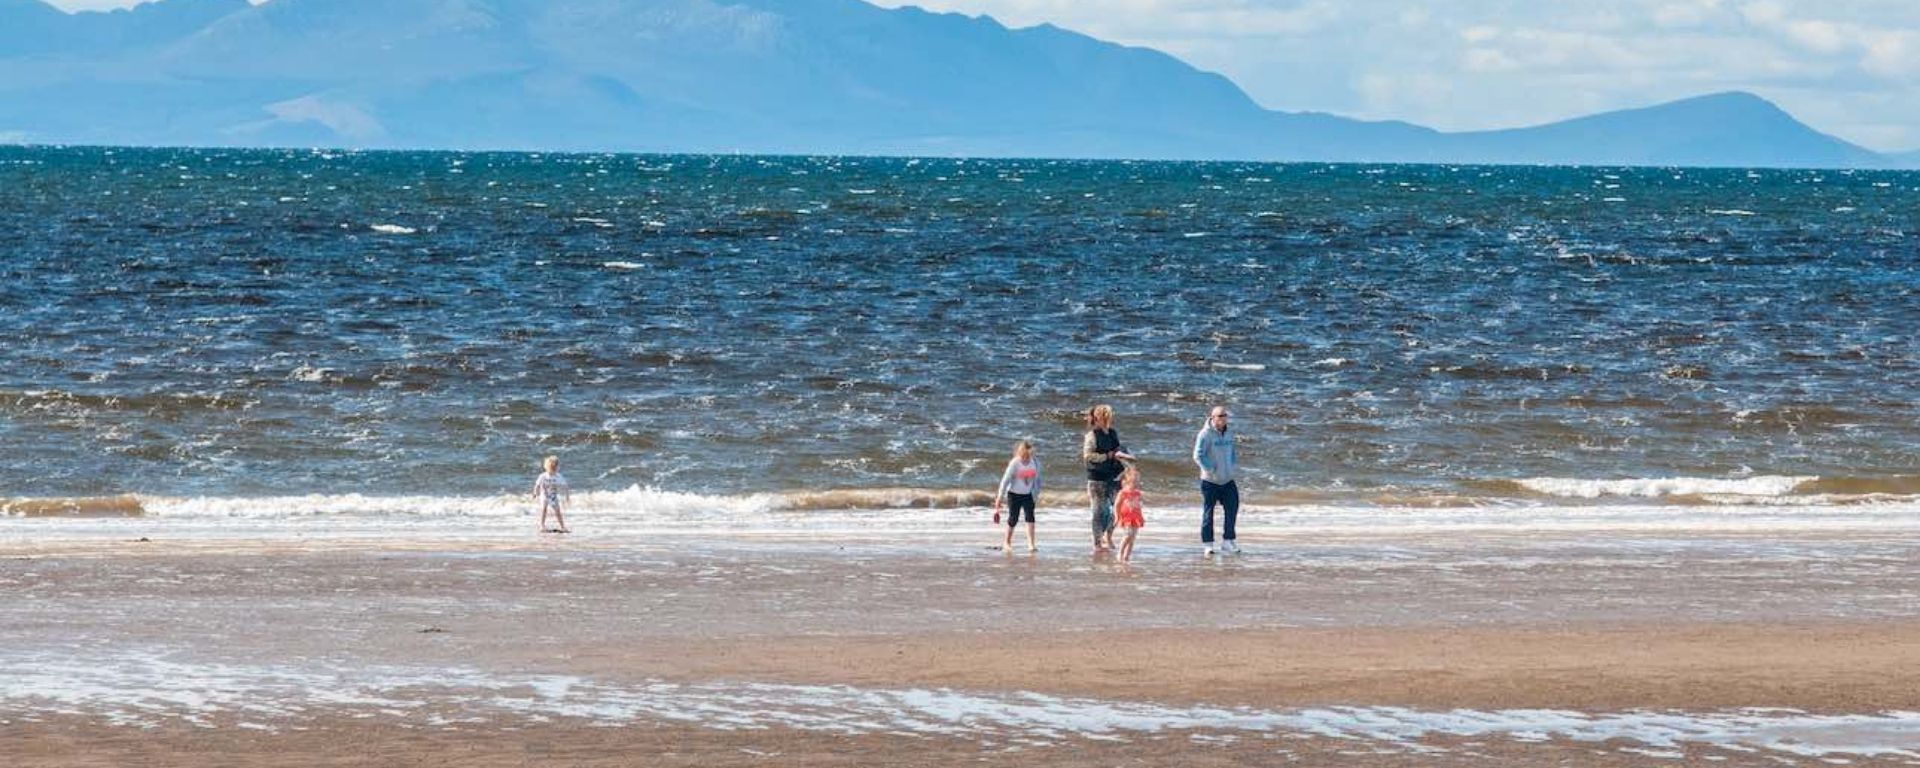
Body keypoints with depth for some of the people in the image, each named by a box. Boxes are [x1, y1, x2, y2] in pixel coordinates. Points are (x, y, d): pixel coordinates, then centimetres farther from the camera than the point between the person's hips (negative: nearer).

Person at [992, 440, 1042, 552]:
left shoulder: (1035, 463, -7)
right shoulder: (1014, 464, -18)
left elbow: (1037, 480, 7)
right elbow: (1005, 480, -16)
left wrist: (1036, 496, 10)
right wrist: (1000, 496, -18)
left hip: (1028, 495, 3)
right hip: (1014, 494, -3)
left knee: (1030, 517, -12)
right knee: (1013, 519, 1)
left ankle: (1031, 544, -15)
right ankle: (1007, 542, 22)